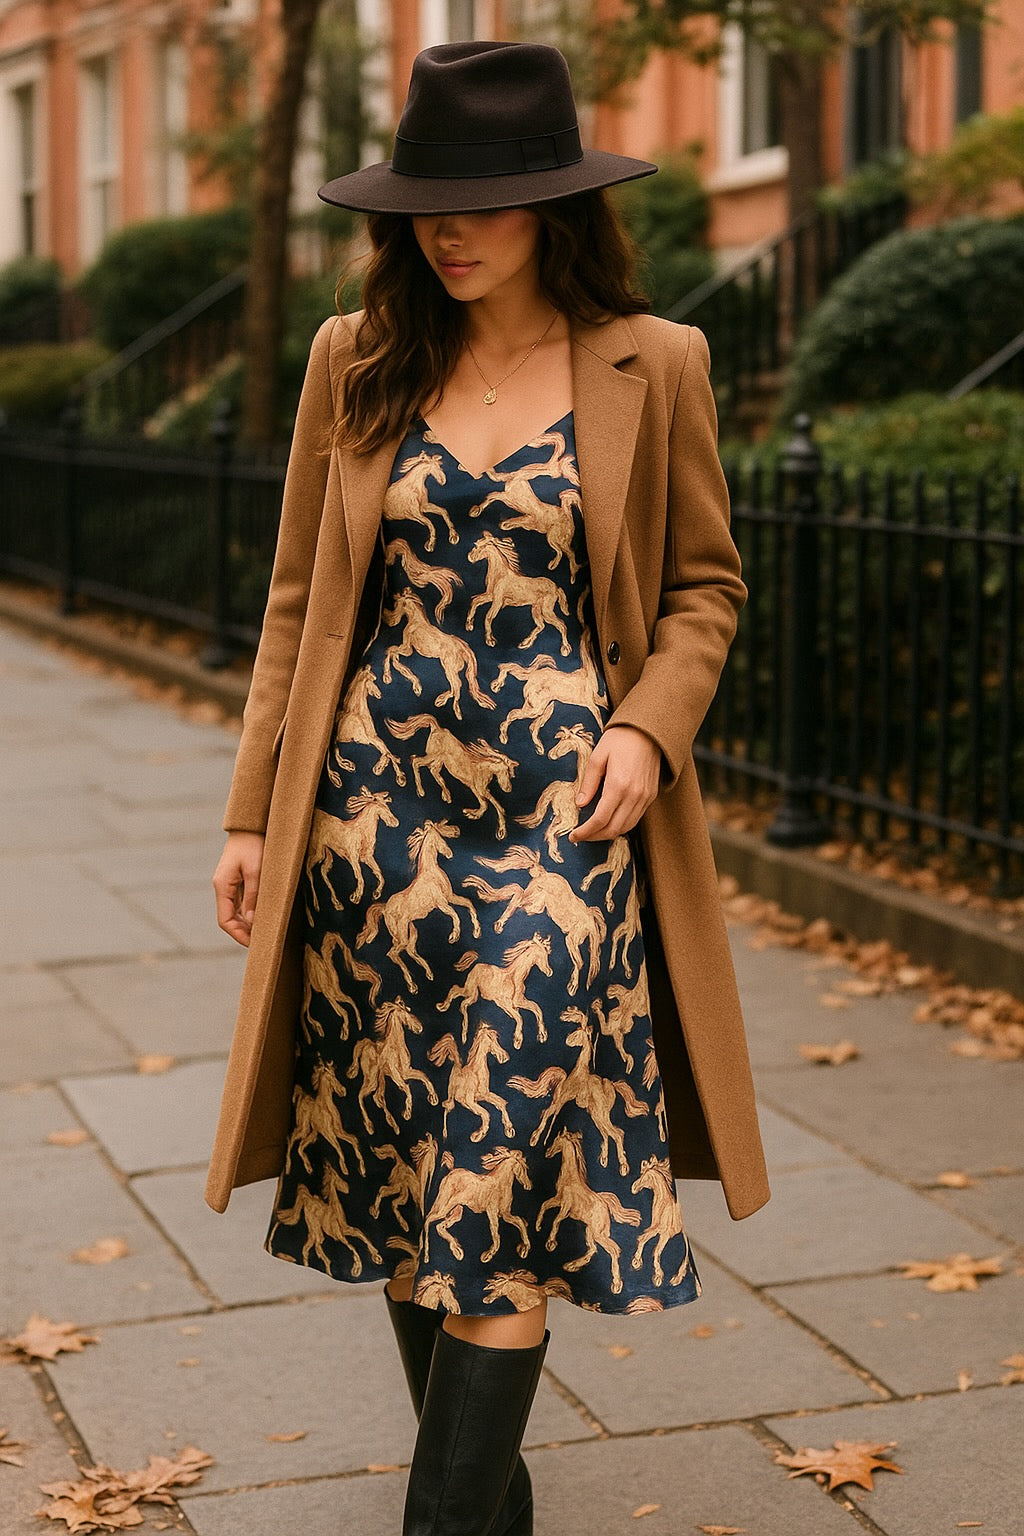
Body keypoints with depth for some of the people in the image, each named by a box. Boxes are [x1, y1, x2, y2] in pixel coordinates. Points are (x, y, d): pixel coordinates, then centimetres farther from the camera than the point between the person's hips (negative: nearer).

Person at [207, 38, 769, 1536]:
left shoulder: (653, 366, 0)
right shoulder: (355, 362, 6)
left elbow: (705, 584, 8)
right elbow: (301, 602, 9)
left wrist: (649, 727, -10)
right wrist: (254, 812, 6)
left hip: (561, 812, -2)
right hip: (376, 805, 3)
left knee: (504, 1174, -7)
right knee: (400, 1164, 8)